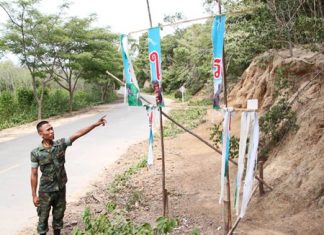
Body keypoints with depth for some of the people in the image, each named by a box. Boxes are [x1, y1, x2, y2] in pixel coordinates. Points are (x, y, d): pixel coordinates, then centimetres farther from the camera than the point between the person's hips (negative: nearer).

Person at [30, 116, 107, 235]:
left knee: (58, 216, 19)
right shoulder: (36, 153, -14)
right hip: (46, 191, -3)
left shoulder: (61, 144, -8)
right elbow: (34, 175, -8)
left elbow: (78, 134, -17)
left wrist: (96, 124, -25)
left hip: (61, 189, 3)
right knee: (43, 217, 12)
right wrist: (34, 195, -6)